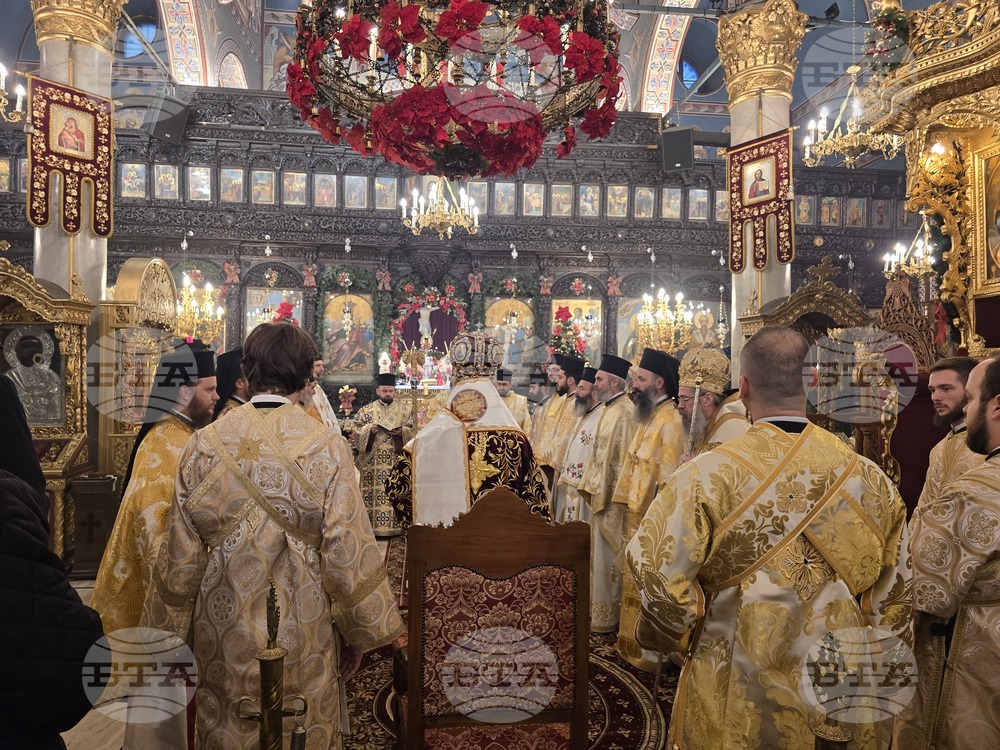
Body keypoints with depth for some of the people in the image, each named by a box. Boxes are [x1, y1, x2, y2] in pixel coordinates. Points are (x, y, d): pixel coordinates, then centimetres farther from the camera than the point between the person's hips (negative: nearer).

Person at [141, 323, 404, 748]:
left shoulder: (204, 445, -7)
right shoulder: (327, 449, -14)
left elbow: (181, 551, -1)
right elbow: (347, 553, -13)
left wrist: (172, 629, 12)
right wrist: (358, 633, 0)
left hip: (222, 634, 3)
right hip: (301, 637, -2)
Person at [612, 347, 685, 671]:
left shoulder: (670, 421, -19)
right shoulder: (647, 416, 11)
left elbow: (669, 475, -22)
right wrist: (624, 498, 16)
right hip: (636, 513, 9)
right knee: (635, 581, 19)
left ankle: (652, 652, 18)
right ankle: (633, 643, 34)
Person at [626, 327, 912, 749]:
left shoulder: (707, 476, -20)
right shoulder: (870, 479, -8)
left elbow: (657, 571, -22)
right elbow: (894, 594, 0)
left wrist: (684, 637, -2)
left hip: (737, 700, -3)